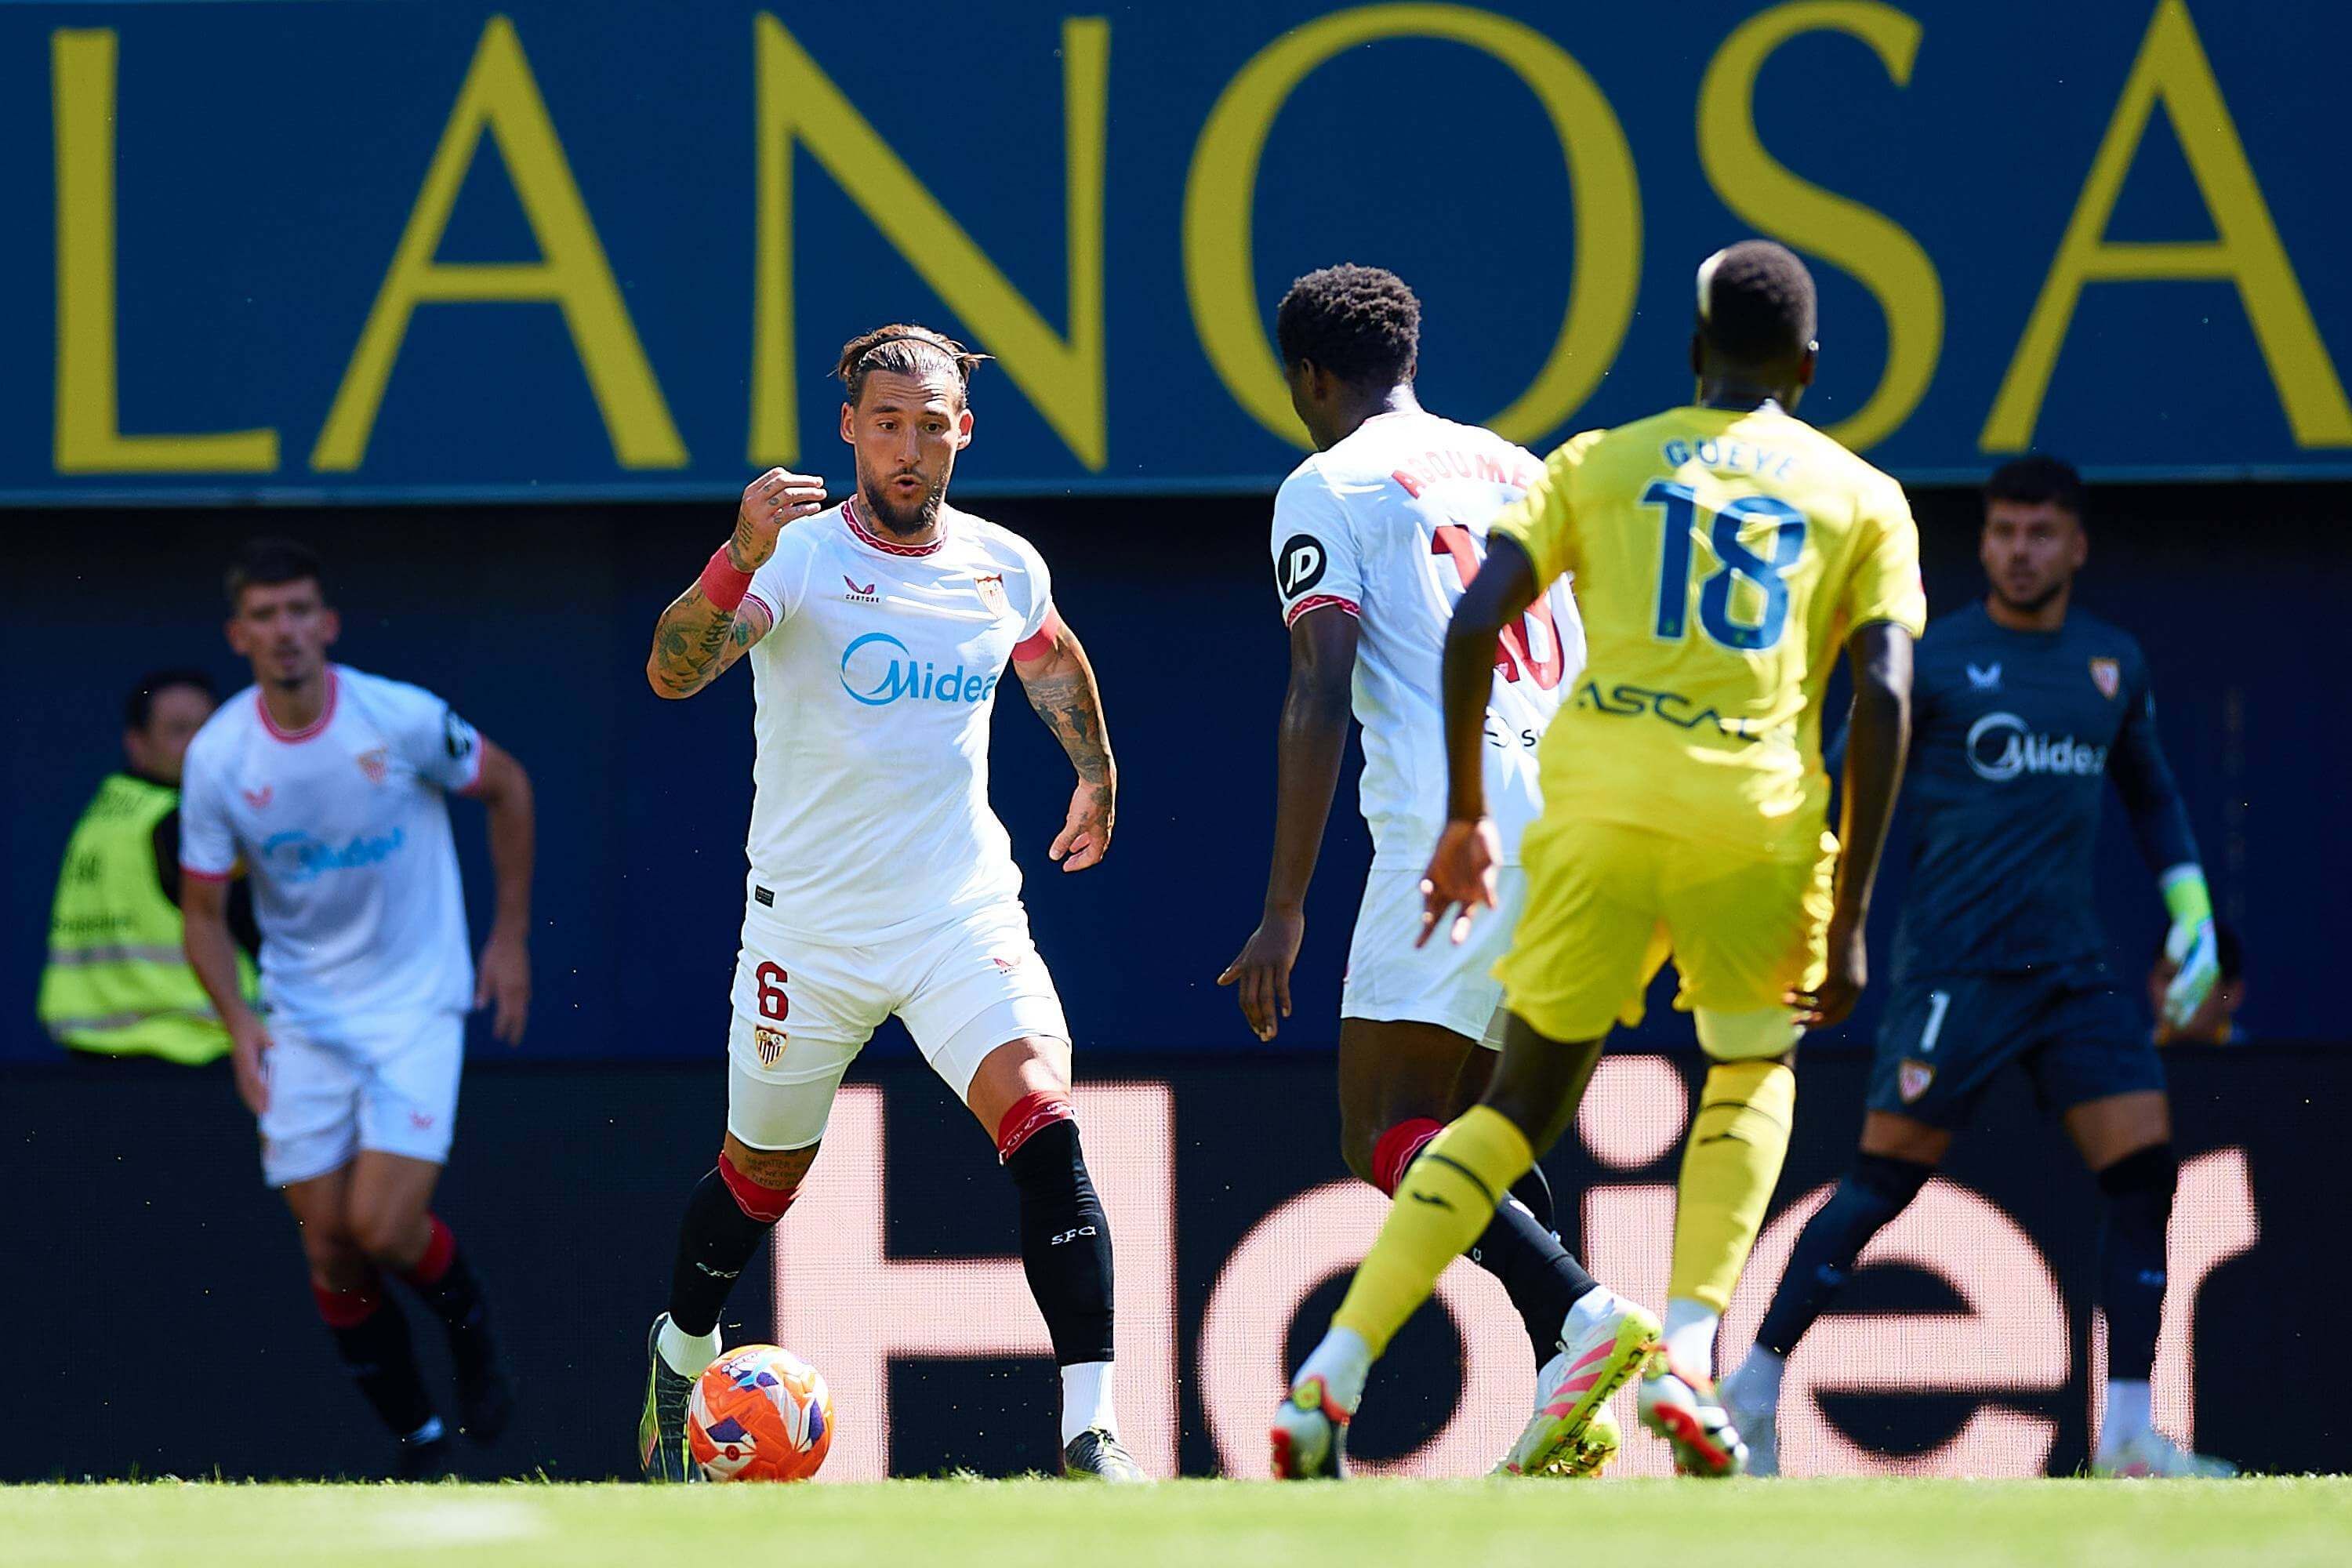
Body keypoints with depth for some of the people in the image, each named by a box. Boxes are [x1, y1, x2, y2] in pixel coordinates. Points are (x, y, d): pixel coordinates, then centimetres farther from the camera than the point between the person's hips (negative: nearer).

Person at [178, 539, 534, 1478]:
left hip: (416, 1003, -3)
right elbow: (203, 909, 0)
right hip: (301, 1016, 3)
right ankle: (417, 1440, 18)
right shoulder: (217, 757, -9)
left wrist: (511, 936, 3)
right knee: (331, 1250, 0)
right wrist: (239, 1022, -17)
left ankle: (472, 1334, 17)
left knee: (385, 1228, -16)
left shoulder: (403, 720, -15)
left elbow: (506, 787, 4)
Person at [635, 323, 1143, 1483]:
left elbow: (1053, 663, 27)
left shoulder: (1004, 567, 2)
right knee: (762, 1172, 13)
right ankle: (682, 1355, 45)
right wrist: (740, 557, -47)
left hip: (966, 911, 2)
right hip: (810, 922, -2)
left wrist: (1098, 780, 36)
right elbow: (672, 672, -31)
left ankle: (1092, 1431, -25)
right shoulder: (798, 556, -13)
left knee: (1043, 1124, -20)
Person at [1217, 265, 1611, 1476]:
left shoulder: (1328, 487, 2)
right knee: (1474, 1124, 18)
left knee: (1385, 1138, -6)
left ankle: (1582, 1321, -29)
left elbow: (1320, 697, -9)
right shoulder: (1520, 473, 22)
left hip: (1450, 831, -7)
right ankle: (1567, 1404, 3)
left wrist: (1284, 912, -10)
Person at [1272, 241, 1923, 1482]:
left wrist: (1465, 815, 14)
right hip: (1759, 819, -1)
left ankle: (1331, 1379, 1)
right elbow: (1884, 694, 3)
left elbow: (1474, 624, 5)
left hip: (1600, 806, 1)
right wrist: (1848, 918, 5)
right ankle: (1687, 1349, 2)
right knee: (1755, 1072, 24)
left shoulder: (1599, 465, 16)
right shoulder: (1862, 498, 14)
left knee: (1519, 1105, 12)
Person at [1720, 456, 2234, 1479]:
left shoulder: (2115, 664, 12)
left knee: (2144, 1168, -8)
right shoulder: (1934, 659, -3)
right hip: (1952, 964, -4)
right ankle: (1751, 1389, 6)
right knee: (1882, 1184, -7)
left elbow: (2148, 792, 26)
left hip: (2073, 971, 4)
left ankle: (2127, 1436, -5)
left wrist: (2192, 911, 17)